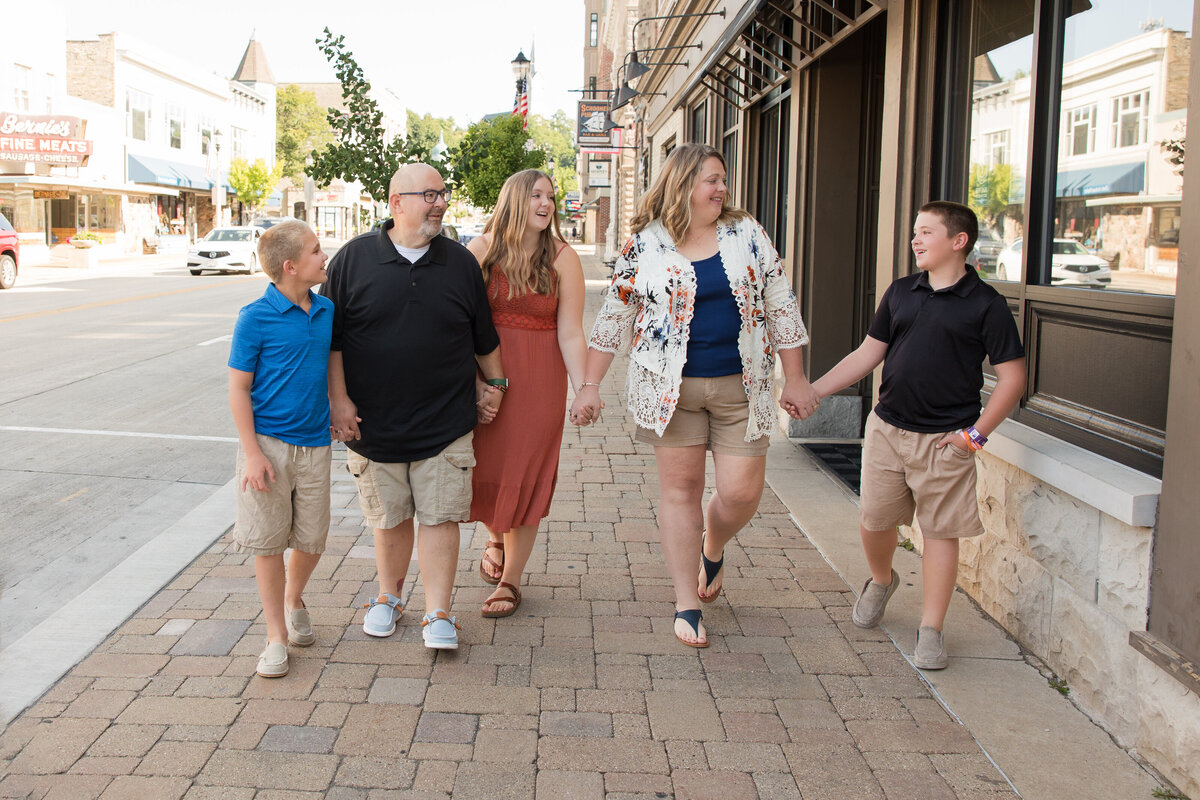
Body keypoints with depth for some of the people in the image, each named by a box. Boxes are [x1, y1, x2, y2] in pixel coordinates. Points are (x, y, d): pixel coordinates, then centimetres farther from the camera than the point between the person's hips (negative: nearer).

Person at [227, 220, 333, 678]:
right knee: (268, 541, 3)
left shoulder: (326, 311, 4)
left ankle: (293, 599, 39)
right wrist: (252, 452, -13)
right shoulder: (256, 318, -10)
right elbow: (238, 388, -8)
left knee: (312, 540, 9)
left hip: (314, 443, 4)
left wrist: (334, 417, 19)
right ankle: (276, 636, 17)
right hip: (269, 442, -4)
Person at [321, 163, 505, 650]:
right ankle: (389, 597, 33)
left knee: (440, 516, -1)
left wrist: (495, 383, 17)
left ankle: (438, 615, 8)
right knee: (389, 518, 12)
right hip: (373, 422, 0)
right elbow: (331, 336, 1)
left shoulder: (460, 262, 5)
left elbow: (484, 336, 15)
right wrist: (339, 399, -4)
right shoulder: (354, 258, 0)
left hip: (446, 423, 0)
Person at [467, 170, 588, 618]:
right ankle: (496, 539, 39)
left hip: (538, 380, -1)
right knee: (483, 467, 5)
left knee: (524, 476, 2)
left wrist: (583, 389, -10)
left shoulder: (562, 258, -1)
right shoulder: (482, 249, 0)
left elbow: (570, 334, -3)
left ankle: (510, 580, 17)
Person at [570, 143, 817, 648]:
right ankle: (687, 605, 15)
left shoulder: (747, 235, 5)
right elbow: (613, 319, 4)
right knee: (680, 488, 4)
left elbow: (780, 306, 7)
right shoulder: (645, 246, -1)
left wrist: (795, 379, 5)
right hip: (671, 387, -1)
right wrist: (590, 386, 2)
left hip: (740, 386, 2)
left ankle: (713, 549, 34)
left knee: (742, 492, -2)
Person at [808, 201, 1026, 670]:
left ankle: (930, 632, 14)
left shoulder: (985, 305, -6)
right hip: (887, 428, 4)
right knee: (873, 520, 10)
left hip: (945, 438, -4)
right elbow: (867, 354, 13)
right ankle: (881, 581, 41)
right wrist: (813, 389, 5)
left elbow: (1012, 377, -5)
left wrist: (976, 433, -11)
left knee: (940, 530, 3)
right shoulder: (901, 292, 8)